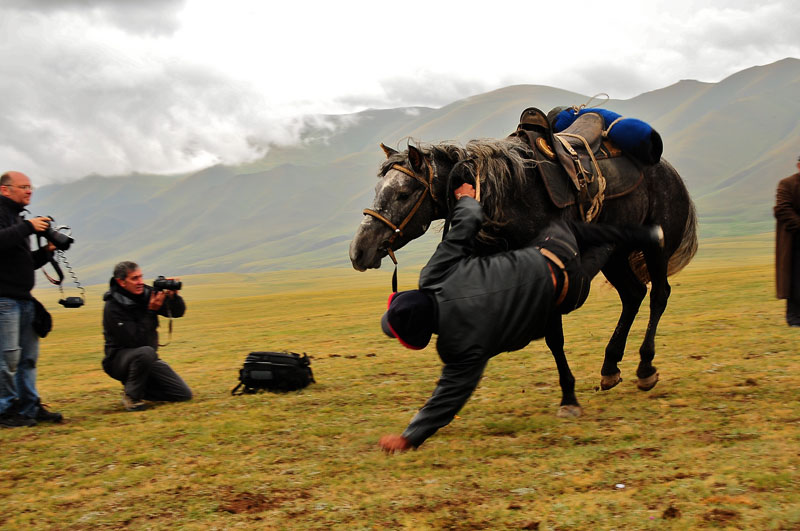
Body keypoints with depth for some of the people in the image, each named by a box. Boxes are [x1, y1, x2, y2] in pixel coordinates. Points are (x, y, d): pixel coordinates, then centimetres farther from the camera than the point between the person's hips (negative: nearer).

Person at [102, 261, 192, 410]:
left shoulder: (146, 293, -3)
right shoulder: (112, 308, -20)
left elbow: (178, 312, 2)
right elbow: (136, 340, -26)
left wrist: (173, 296, -19)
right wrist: (151, 311, -27)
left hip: (148, 359, 6)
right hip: (120, 360, -6)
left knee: (184, 394, -4)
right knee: (146, 352, -40)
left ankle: (140, 389, 15)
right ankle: (131, 395, -16)